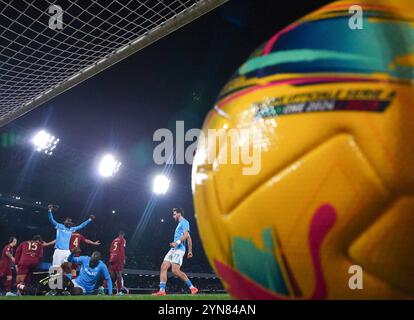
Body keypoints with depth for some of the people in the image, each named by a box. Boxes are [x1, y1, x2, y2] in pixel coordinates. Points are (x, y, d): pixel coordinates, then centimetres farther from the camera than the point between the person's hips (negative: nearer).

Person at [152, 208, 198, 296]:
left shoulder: (184, 222, -2)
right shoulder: (180, 224, 26)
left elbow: (186, 235, -18)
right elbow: (189, 238, 27)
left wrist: (177, 242, -27)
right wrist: (190, 251, 26)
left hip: (179, 249, -10)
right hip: (173, 249, 10)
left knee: (175, 270, -17)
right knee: (163, 267, -2)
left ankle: (192, 288, -7)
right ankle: (162, 290, -4)